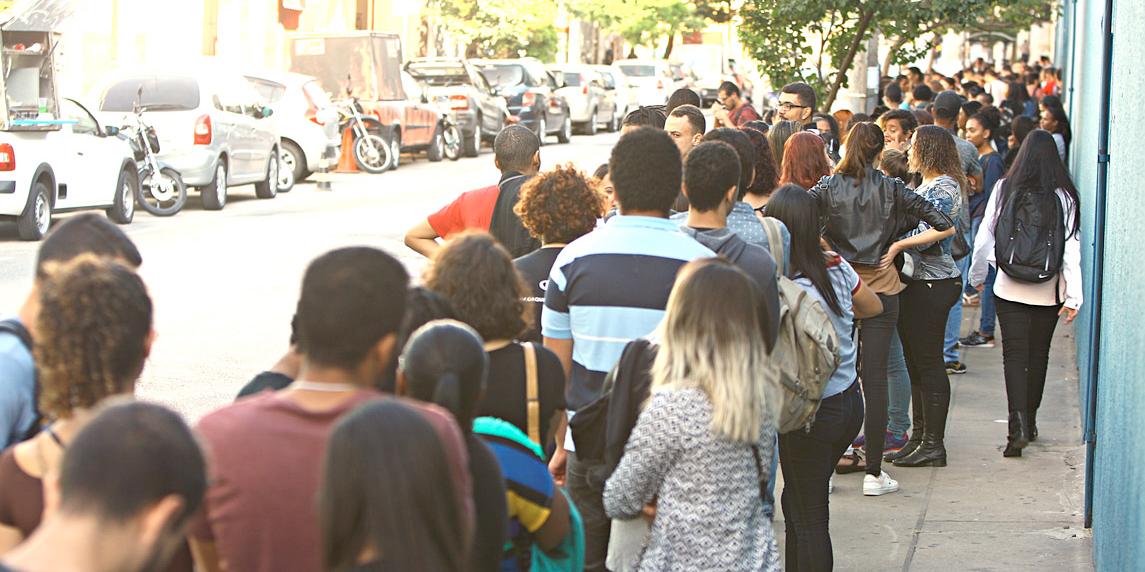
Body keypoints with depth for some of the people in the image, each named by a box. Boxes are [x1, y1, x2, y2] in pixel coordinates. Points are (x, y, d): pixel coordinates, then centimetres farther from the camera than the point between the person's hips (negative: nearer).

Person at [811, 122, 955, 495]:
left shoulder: (828, 188, -4)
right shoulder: (892, 190, -3)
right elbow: (945, 227, -2)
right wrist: (898, 245, 2)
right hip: (881, 289, 0)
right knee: (875, 377, 2)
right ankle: (874, 473, 4)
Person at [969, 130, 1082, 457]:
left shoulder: (1004, 190, -6)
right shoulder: (1064, 197, -7)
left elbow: (985, 237, 0)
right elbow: (1072, 249, -9)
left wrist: (977, 276, 15)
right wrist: (1073, 296, -6)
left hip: (1009, 288, -1)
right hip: (1048, 291, 1)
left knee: (1015, 356, -1)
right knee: (1038, 355, 16)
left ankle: (1018, 425, -18)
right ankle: (1030, 421, 29)